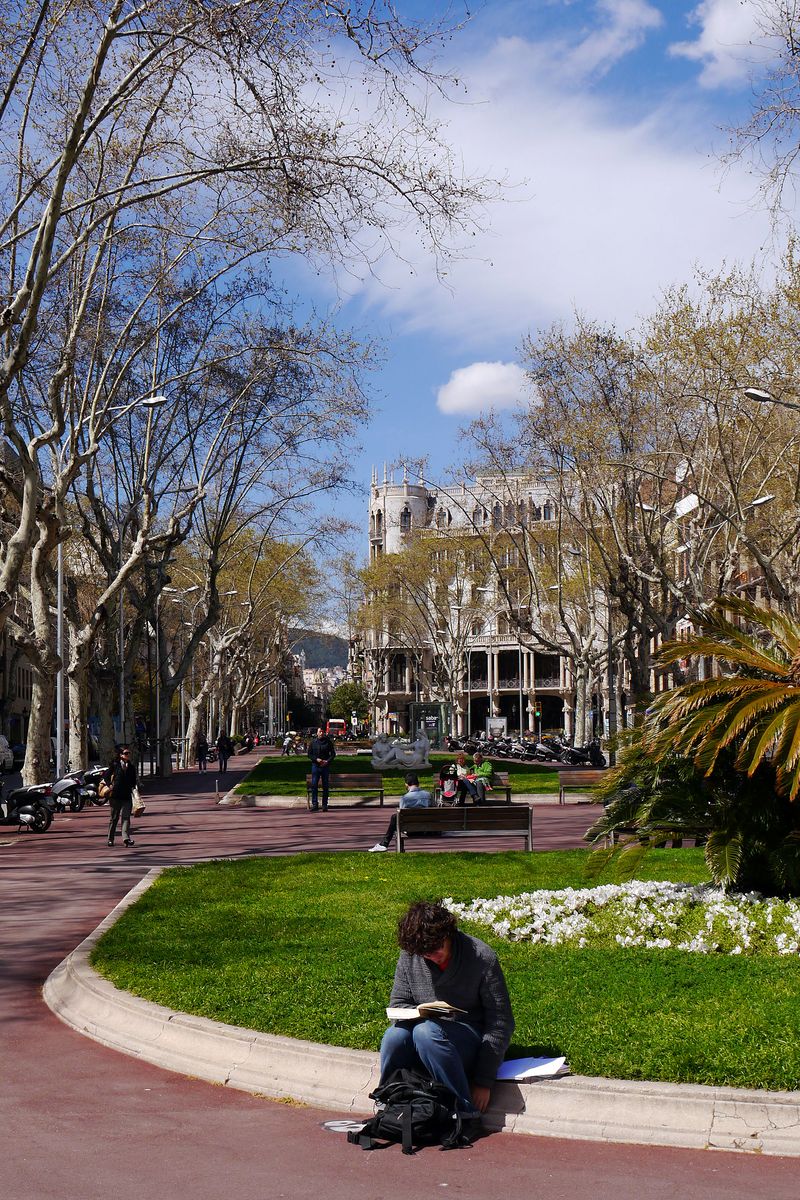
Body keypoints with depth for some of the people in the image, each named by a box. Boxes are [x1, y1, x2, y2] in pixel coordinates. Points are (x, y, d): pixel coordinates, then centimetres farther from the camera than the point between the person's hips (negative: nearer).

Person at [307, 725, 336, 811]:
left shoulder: (328, 742, 3)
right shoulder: (313, 742, 5)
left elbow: (333, 754, 6)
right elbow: (309, 754, 6)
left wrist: (327, 761, -11)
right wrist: (316, 759, -11)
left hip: (325, 766, 0)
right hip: (315, 766, 0)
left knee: (325, 786, 3)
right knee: (314, 785, -5)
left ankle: (325, 805, 8)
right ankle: (315, 804, -1)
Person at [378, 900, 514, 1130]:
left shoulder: (482, 958, -15)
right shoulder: (409, 955, -4)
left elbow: (501, 1024, -12)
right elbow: (398, 1003, 8)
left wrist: (484, 1082, -15)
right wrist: (415, 1015, -18)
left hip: (471, 1038, -3)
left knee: (426, 1032, -35)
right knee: (394, 1036, -30)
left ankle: (466, 1113, -24)